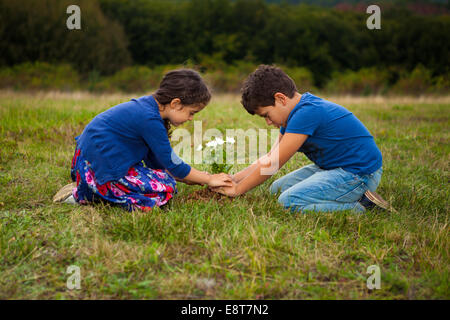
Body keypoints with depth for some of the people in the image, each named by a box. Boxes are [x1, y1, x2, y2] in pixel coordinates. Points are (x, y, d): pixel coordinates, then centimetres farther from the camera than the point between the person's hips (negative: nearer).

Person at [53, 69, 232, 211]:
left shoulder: (148, 106, 9)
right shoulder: (149, 119, -21)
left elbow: (156, 161, 14)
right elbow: (172, 165, -14)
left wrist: (195, 179, 11)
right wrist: (208, 179, -3)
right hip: (101, 167, -11)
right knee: (165, 189, -13)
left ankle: (89, 188, 10)